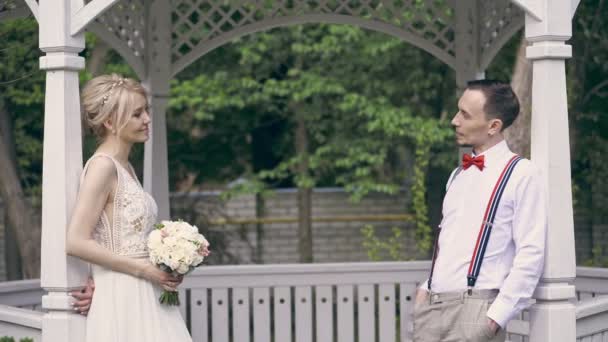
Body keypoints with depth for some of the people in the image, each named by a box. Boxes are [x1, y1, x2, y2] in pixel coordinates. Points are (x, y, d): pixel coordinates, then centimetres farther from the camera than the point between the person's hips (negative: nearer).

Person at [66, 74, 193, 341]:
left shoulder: (125, 167, 14)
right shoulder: (103, 166, -12)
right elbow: (76, 242, -19)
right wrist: (142, 269, -16)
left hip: (144, 298, 9)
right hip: (122, 300, -9)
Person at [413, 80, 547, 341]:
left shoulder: (521, 174, -5)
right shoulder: (458, 175, 18)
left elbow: (530, 254, -11)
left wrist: (496, 317, -14)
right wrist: (426, 289, 10)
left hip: (474, 309, -7)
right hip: (431, 307, 7)